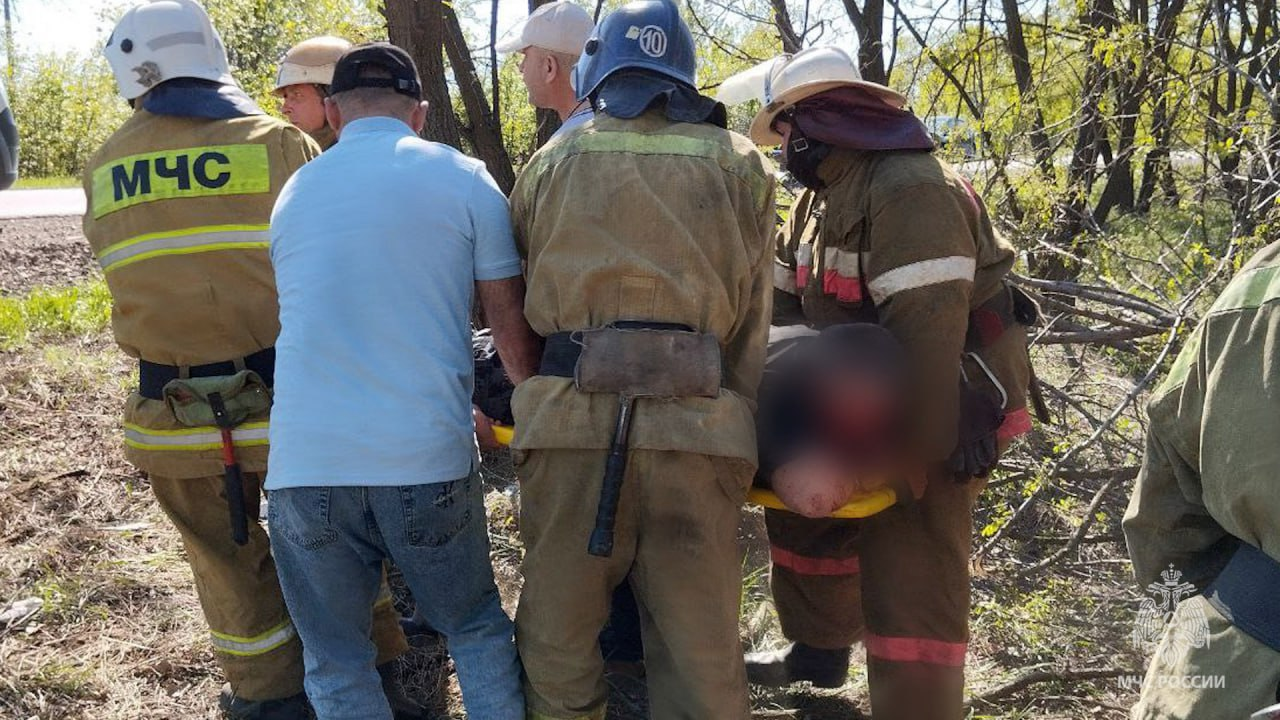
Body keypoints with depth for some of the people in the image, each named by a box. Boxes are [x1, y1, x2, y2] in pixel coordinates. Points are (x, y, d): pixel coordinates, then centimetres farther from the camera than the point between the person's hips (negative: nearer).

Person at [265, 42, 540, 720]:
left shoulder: (293, 192, 15)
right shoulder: (463, 180, 3)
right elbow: (515, 334, 3)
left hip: (304, 465, 2)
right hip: (426, 459, -2)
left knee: (336, 665, 14)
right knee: (477, 631, 19)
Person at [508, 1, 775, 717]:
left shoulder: (553, 162, 14)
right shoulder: (742, 165, 13)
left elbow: (517, 296, 17)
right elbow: (753, 322, 9)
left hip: (571, 418, 0)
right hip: (695, 427, 0)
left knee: (557, 639, 14)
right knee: (701, 655, 6)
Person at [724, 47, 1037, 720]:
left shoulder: (910, 190, -25)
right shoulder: (822, 197, 9)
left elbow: (929, 331, -30)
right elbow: (785, 302, 9)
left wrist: (919, 454, -30)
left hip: (943, 406, -10)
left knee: (911, 568, -11)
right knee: (804, 502, 21)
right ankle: (819, 649, 41)